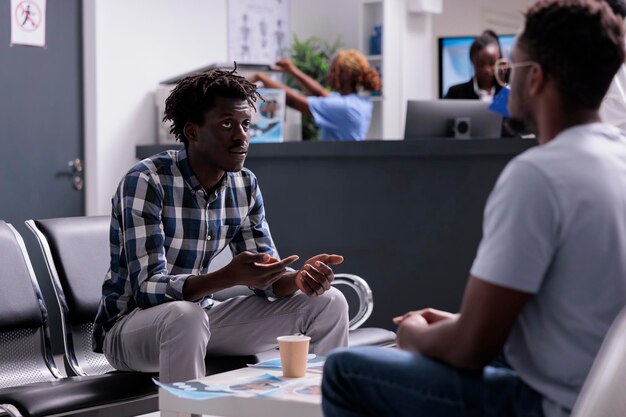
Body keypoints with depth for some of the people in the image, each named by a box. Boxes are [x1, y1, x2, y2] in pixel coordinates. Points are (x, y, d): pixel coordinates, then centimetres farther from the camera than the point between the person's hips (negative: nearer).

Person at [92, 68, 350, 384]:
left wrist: (299, 277, -22)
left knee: (327, 302, -2)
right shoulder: (146, 181, -22)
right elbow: (146, 288, -28)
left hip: (198, 315, 7)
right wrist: (229, 277, -43)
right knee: (185, 315, -41)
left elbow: (267, 278, 2)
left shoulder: (245, 186, -1)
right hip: (128, 325, -6)